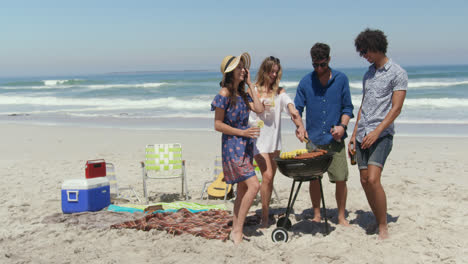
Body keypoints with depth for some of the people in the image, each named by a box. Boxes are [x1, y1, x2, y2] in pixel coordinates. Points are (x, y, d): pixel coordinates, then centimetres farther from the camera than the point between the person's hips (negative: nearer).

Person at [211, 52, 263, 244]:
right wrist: (242, 132, -20)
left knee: (243, 190, 12)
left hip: (245, 144, 9)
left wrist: (250, 85, 3)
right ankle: (237, 230, -10)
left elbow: (259, 109, -1)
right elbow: (218, 125, -13)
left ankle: (235, 229, 21)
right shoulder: (224, 94, -12)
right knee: (253, 185, -17)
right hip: (232, 145, -9)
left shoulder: (243, 93, 12)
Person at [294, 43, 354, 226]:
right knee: (313, 179, 6)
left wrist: (342, 126, -9)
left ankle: (341, 216, 15)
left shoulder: (341, 79, 3)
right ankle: (316, 216, 22)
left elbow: (347, 107, 6)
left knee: (341, 179, -1)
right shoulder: (306, 81, 3)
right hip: (313, 139, 1)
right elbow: (297, 108, 5)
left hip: (335, 139, -1)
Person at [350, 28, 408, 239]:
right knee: (365, 181, 5)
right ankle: (378, 222, 18)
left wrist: (377, 131, -19)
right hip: (363, 135, 7)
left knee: (373, 179, -17)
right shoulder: (368, 73, 17)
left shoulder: (397, 73, -4)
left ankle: (383, 228, -5)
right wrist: (355, 133, 16)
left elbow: (396, 108, -11)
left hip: (382, 134, -7)